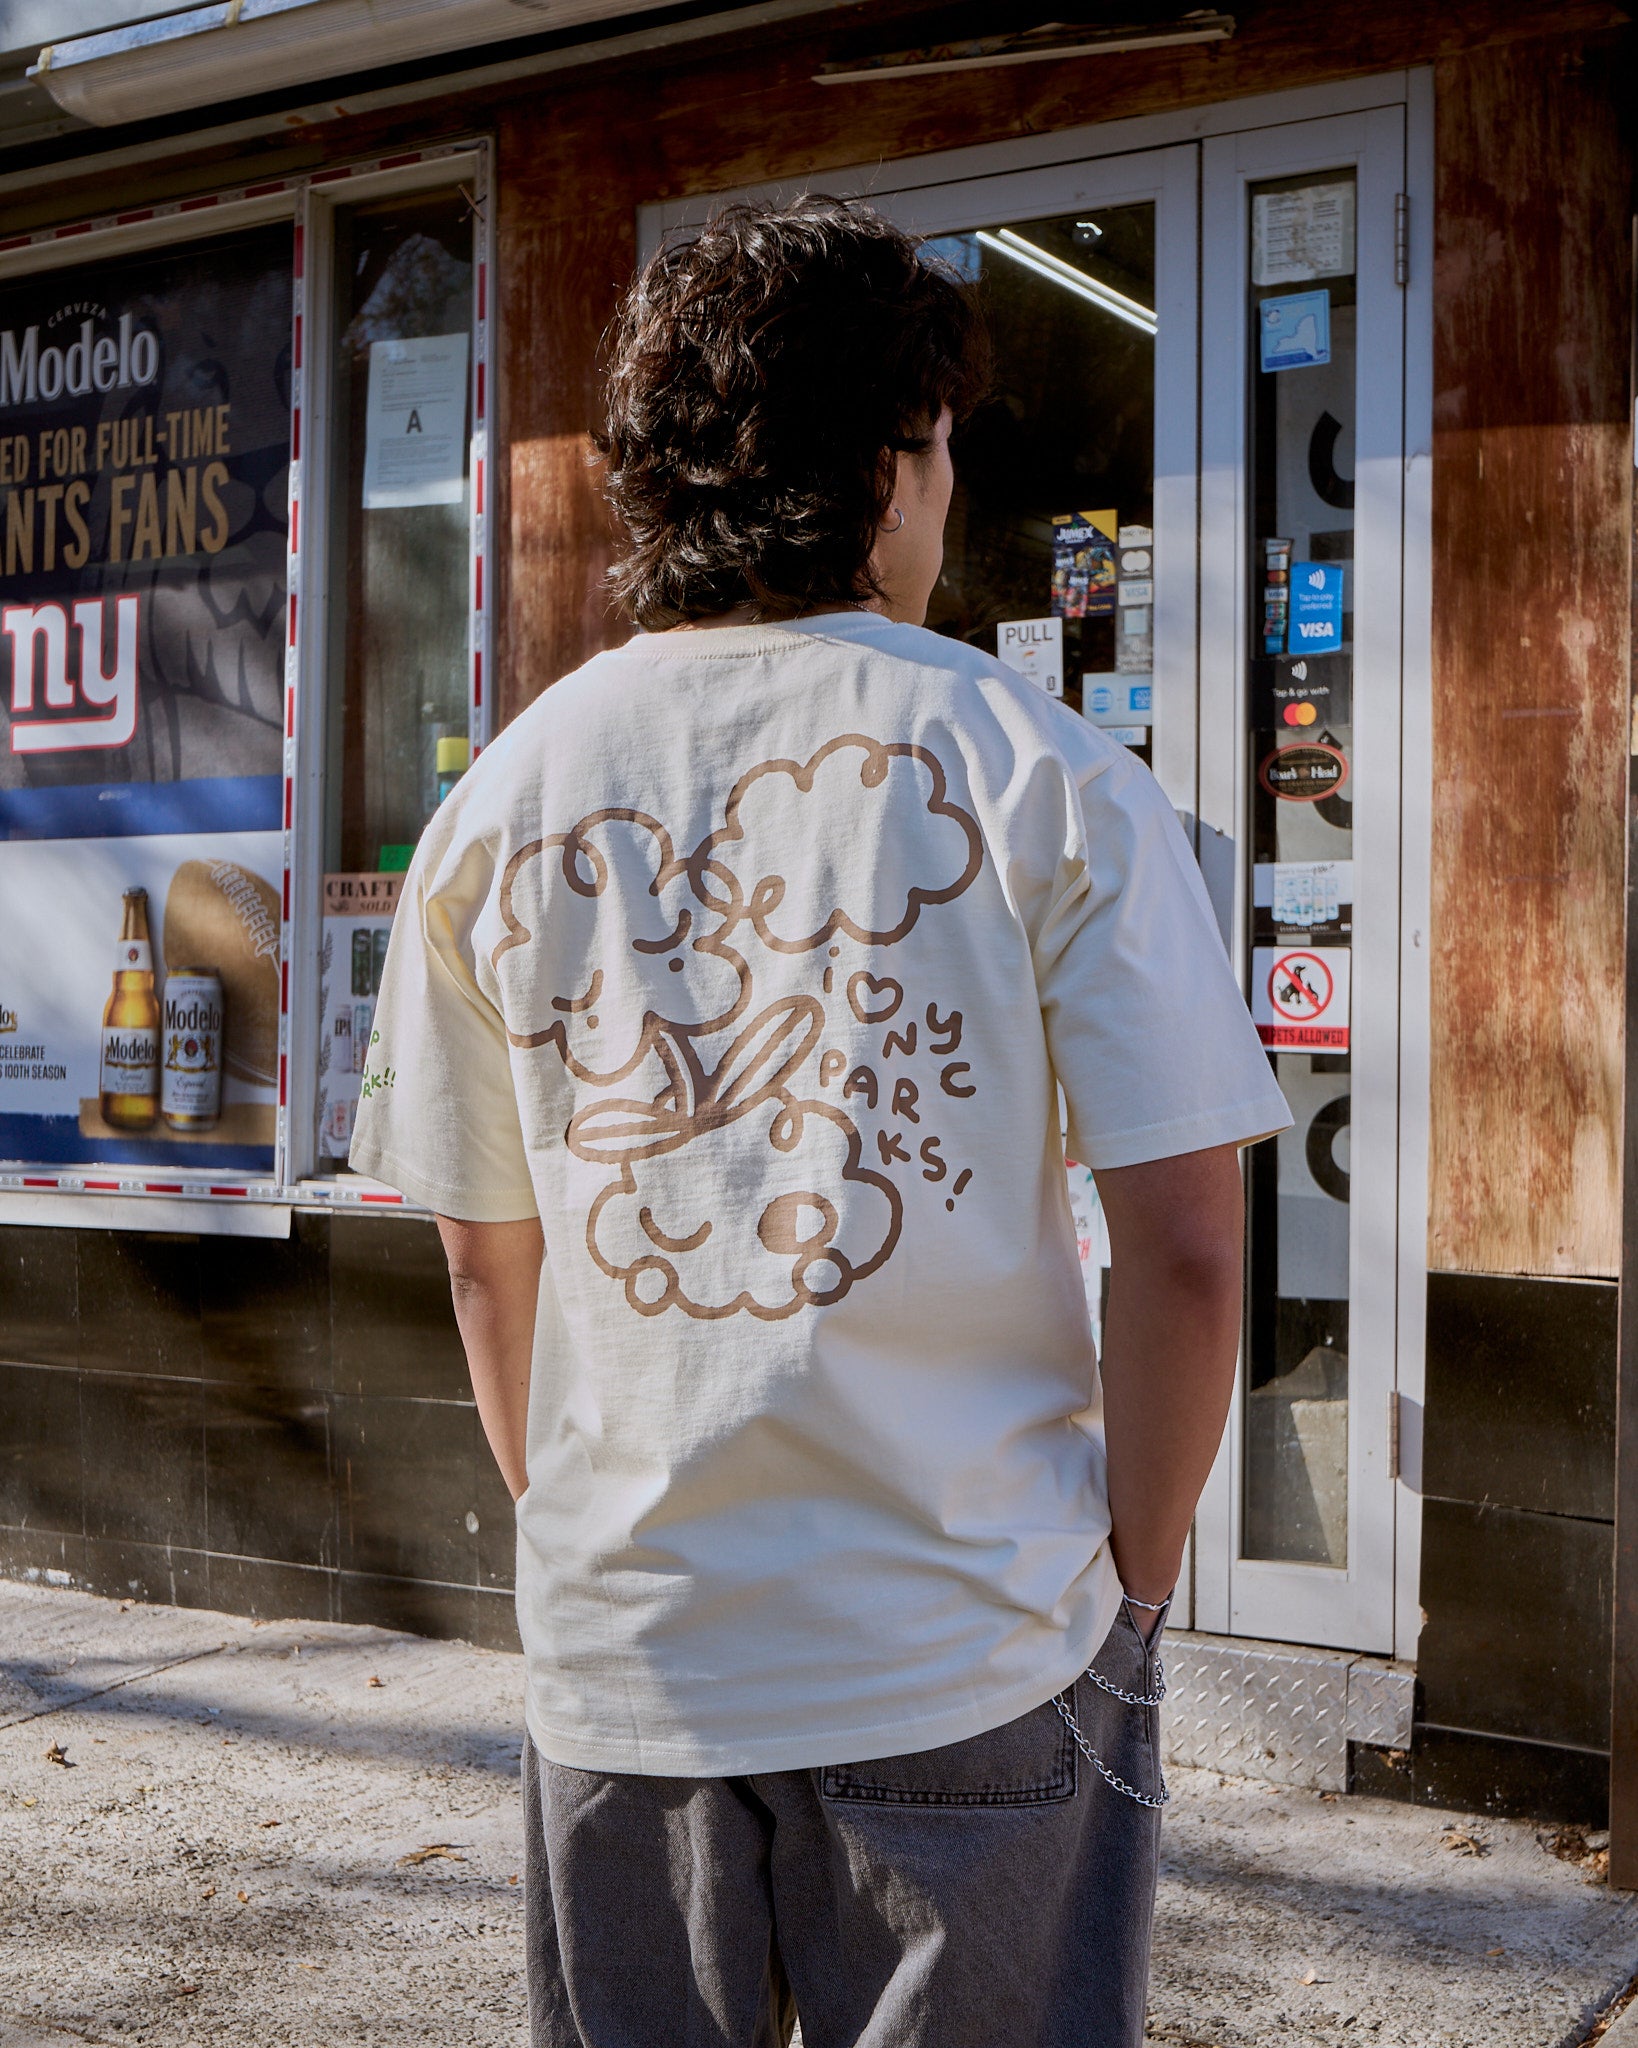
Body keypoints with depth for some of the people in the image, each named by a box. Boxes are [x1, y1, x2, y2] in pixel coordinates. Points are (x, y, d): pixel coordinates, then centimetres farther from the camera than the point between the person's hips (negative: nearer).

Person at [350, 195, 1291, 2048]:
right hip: (973, 1654, -2)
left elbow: (486, 1260, 8)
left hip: (623, 1664, 3)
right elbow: (1186, 1253, -10)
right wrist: (1136, 1575, 3)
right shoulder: (1047, 778, -9)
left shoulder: (498, 805, 1)